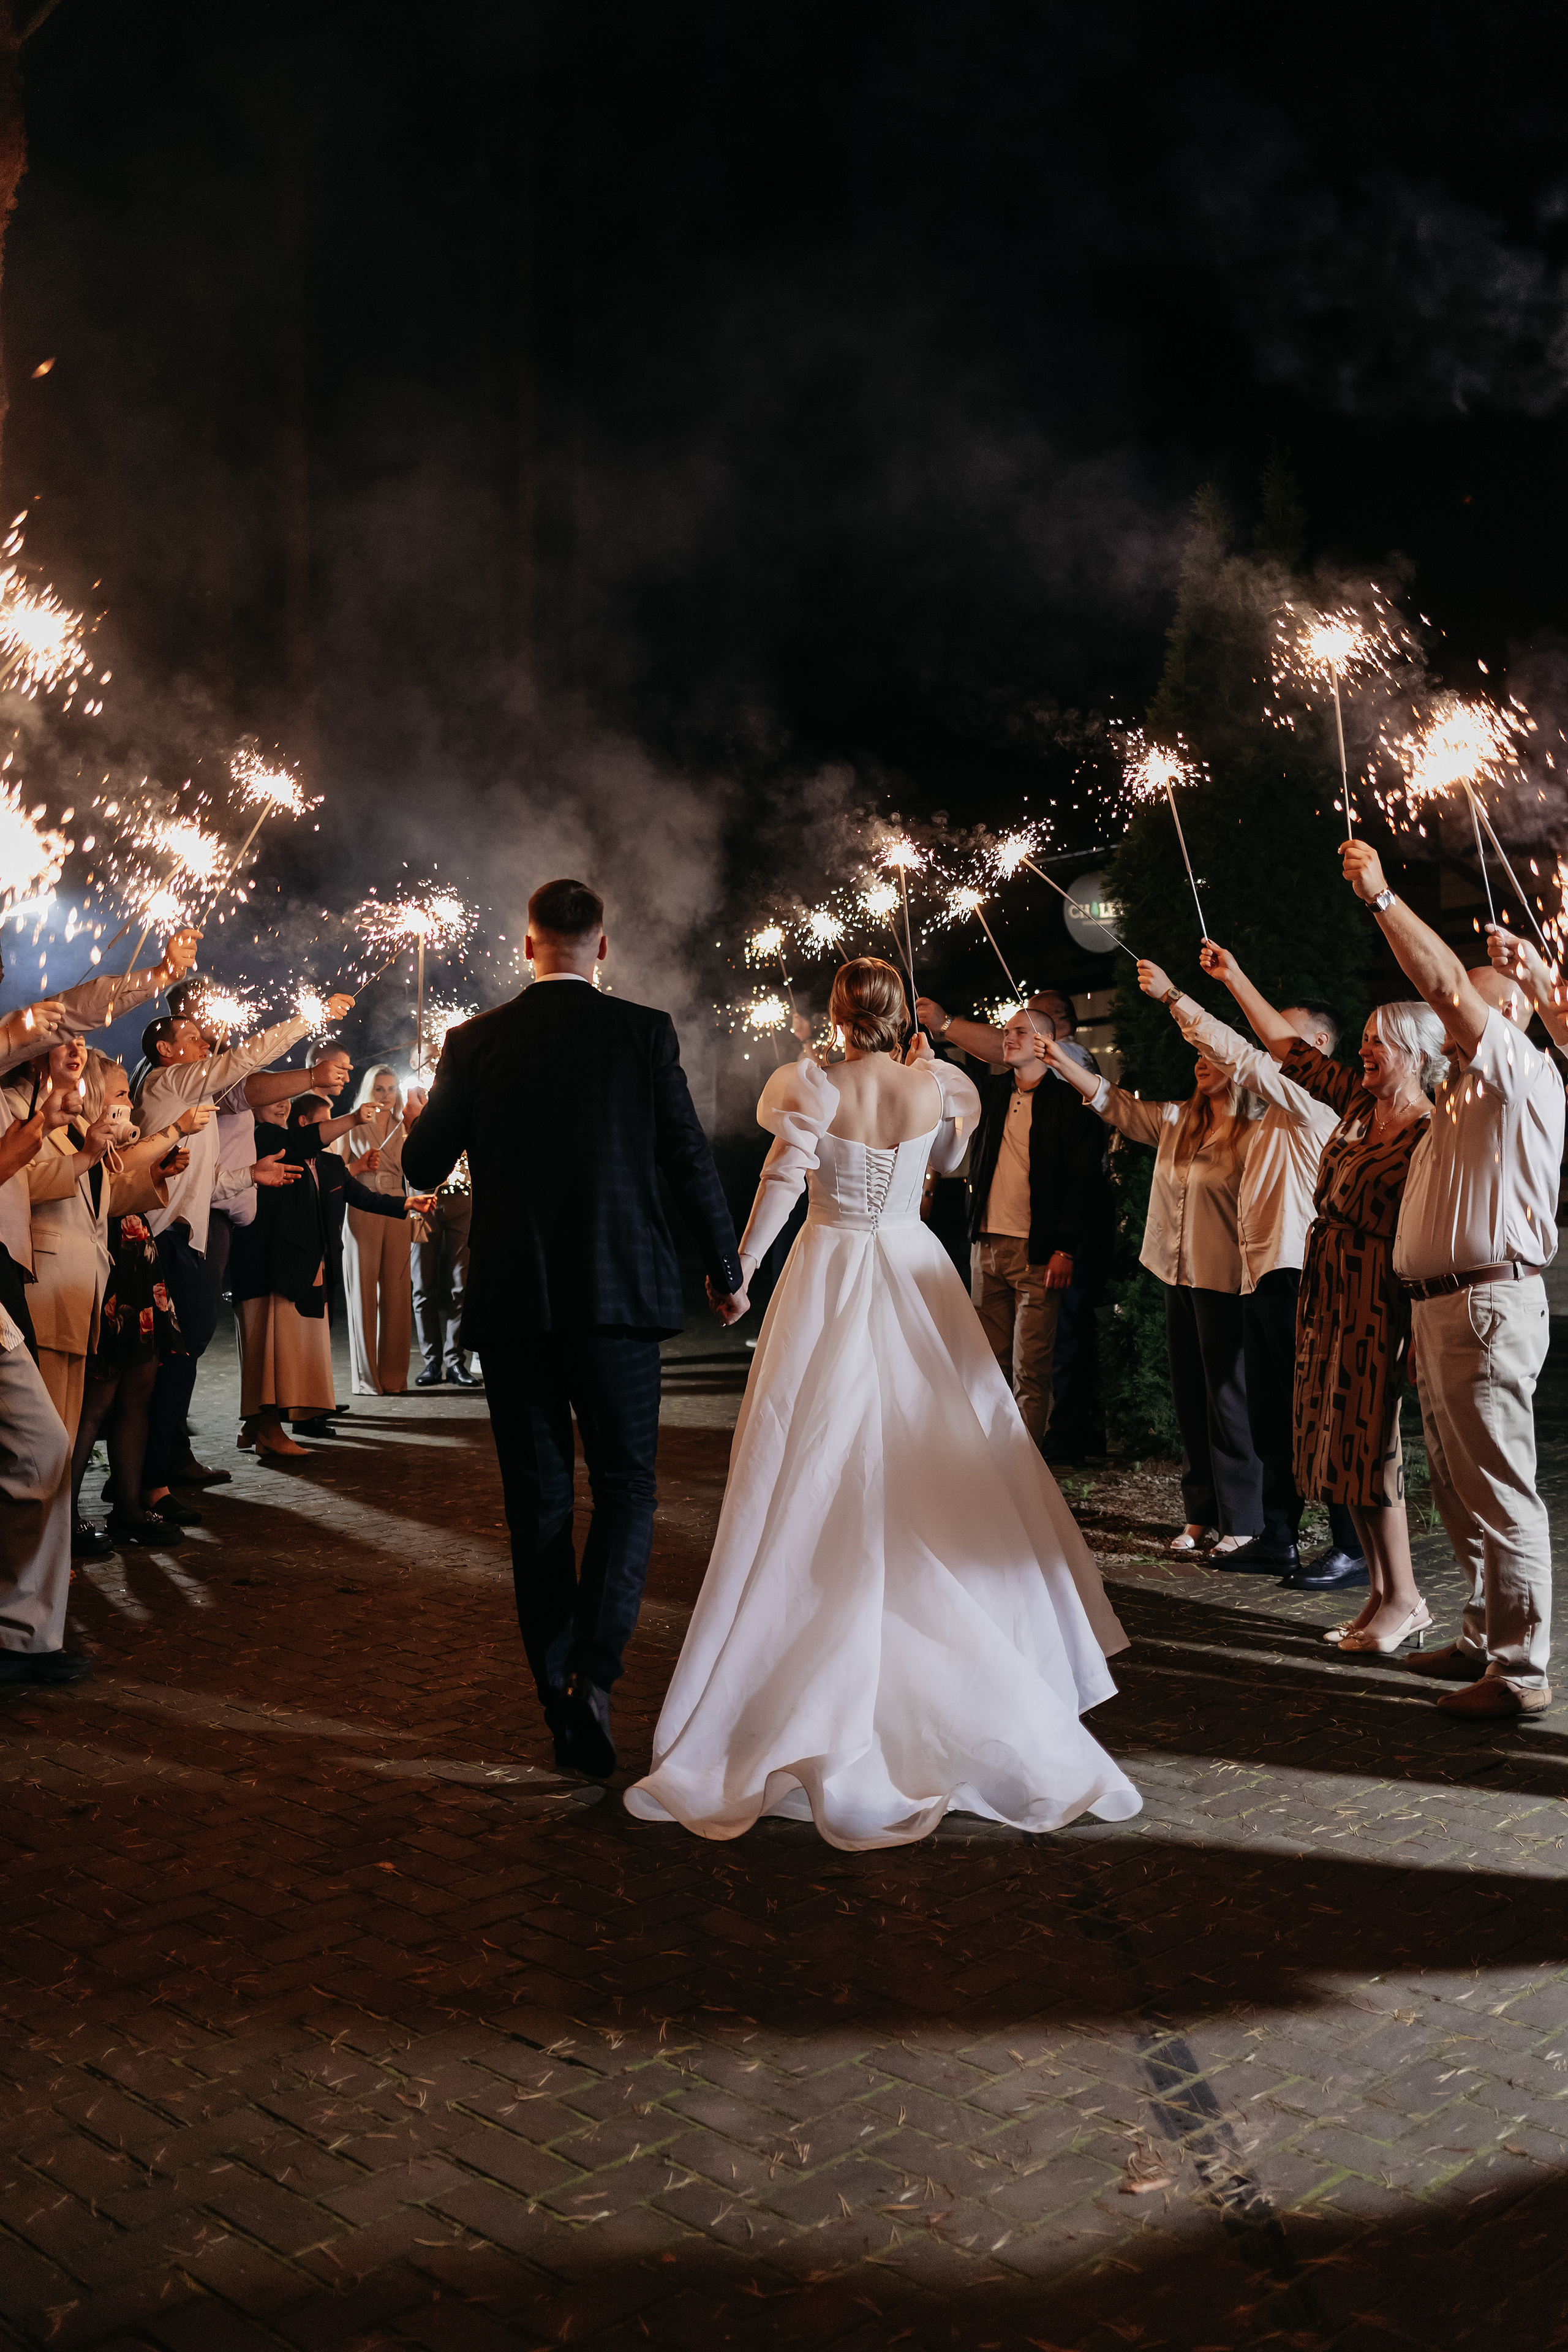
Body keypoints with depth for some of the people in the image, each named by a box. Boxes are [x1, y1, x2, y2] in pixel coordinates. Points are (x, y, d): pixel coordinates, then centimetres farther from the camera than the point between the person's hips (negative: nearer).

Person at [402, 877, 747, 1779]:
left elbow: (422, 1164, 6)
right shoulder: (645, 1033, -3)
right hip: (619, 1295, -1)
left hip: (511, 1300, 2)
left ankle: (560, 1700, 14)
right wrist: (728, 1269, 10)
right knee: (626, 1483, 10)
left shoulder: (476, 1041, 1)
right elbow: (691, 1160, -3)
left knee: (538, 1500, 10)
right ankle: (593, 1671, -10)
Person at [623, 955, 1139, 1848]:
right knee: (936, 1470, 13)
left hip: (829, 1281, -3)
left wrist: (740, 1272, -8)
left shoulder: (818, 1089, -9)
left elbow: (779, 1187, -17)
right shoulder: (936, 1087, -1)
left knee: (819, 1473, 3)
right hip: (915, 1275, 3)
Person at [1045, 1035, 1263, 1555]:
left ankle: (1240, 1521, 9)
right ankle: (1201, 1516, 21)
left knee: (1227, 1397, -1)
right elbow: (1113, 1102, 13)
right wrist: (1062, 1062, 4)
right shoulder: (1176, 1122, 10)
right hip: (1178, 1277, 7)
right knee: (1190, 1396, 11)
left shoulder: (1254, 1135, -10)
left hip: (1224, 1283, -7)